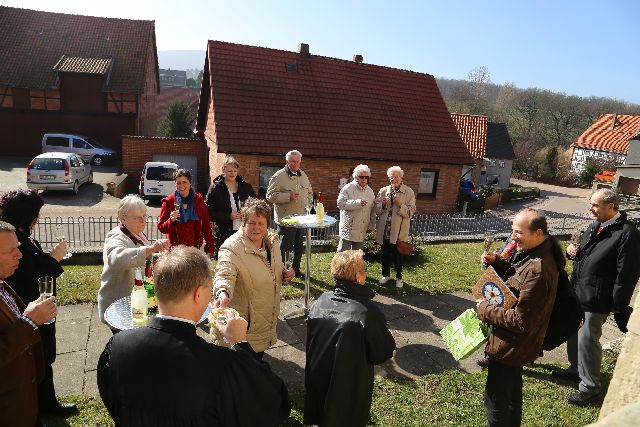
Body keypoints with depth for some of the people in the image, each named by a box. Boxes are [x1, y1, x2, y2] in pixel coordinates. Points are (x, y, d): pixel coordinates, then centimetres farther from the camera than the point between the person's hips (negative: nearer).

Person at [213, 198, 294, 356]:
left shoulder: (271, 241, 0)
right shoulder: (232, 248, -24)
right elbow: (224, 274, -39)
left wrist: (284, 273, -4)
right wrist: (222, 293, -59)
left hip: (268, 315, 7)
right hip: (246, 319, -7)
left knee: (260, 352, 25)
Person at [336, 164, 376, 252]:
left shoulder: (370, 191, 12)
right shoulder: (348, 188, -6)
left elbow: (372, 210, 18)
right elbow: (340, 203, -18)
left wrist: (371, 225, 14)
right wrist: (358, 203, -23)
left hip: (361, 231, 5)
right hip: (348, 228, -5)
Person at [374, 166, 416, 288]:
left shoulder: (409, 193, -3)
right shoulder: (383, 191, 5)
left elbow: (411, 212, -8)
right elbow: (376, 209, 5)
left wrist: (400, 205, -22)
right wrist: (383, 204, -14)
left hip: (399, 231, -2)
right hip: (384, 230, 3)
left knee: (397, 255, 9)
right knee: (385, 254, 14)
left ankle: (399, 277, 28)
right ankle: (386, 274, 34)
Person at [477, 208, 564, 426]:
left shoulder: (537, 271, -33)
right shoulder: (532, 253, -3)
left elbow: (521, 321, -28)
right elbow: (517, 277, 14)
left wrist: (485, 310, -17)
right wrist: (496, 262, -4)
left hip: (510, 346, -10)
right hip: (516, 344, 10)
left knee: (495, 400, 7)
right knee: (512, 391, 30)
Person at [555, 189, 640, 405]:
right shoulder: (595, 226, 8)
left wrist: (618, 304, -16)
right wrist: (572, 251, 0)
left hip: (597, 298, -8)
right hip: (577, 291, 8)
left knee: (587, 339, 1)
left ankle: (590, 386, 18)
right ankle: (576, 368, 40)